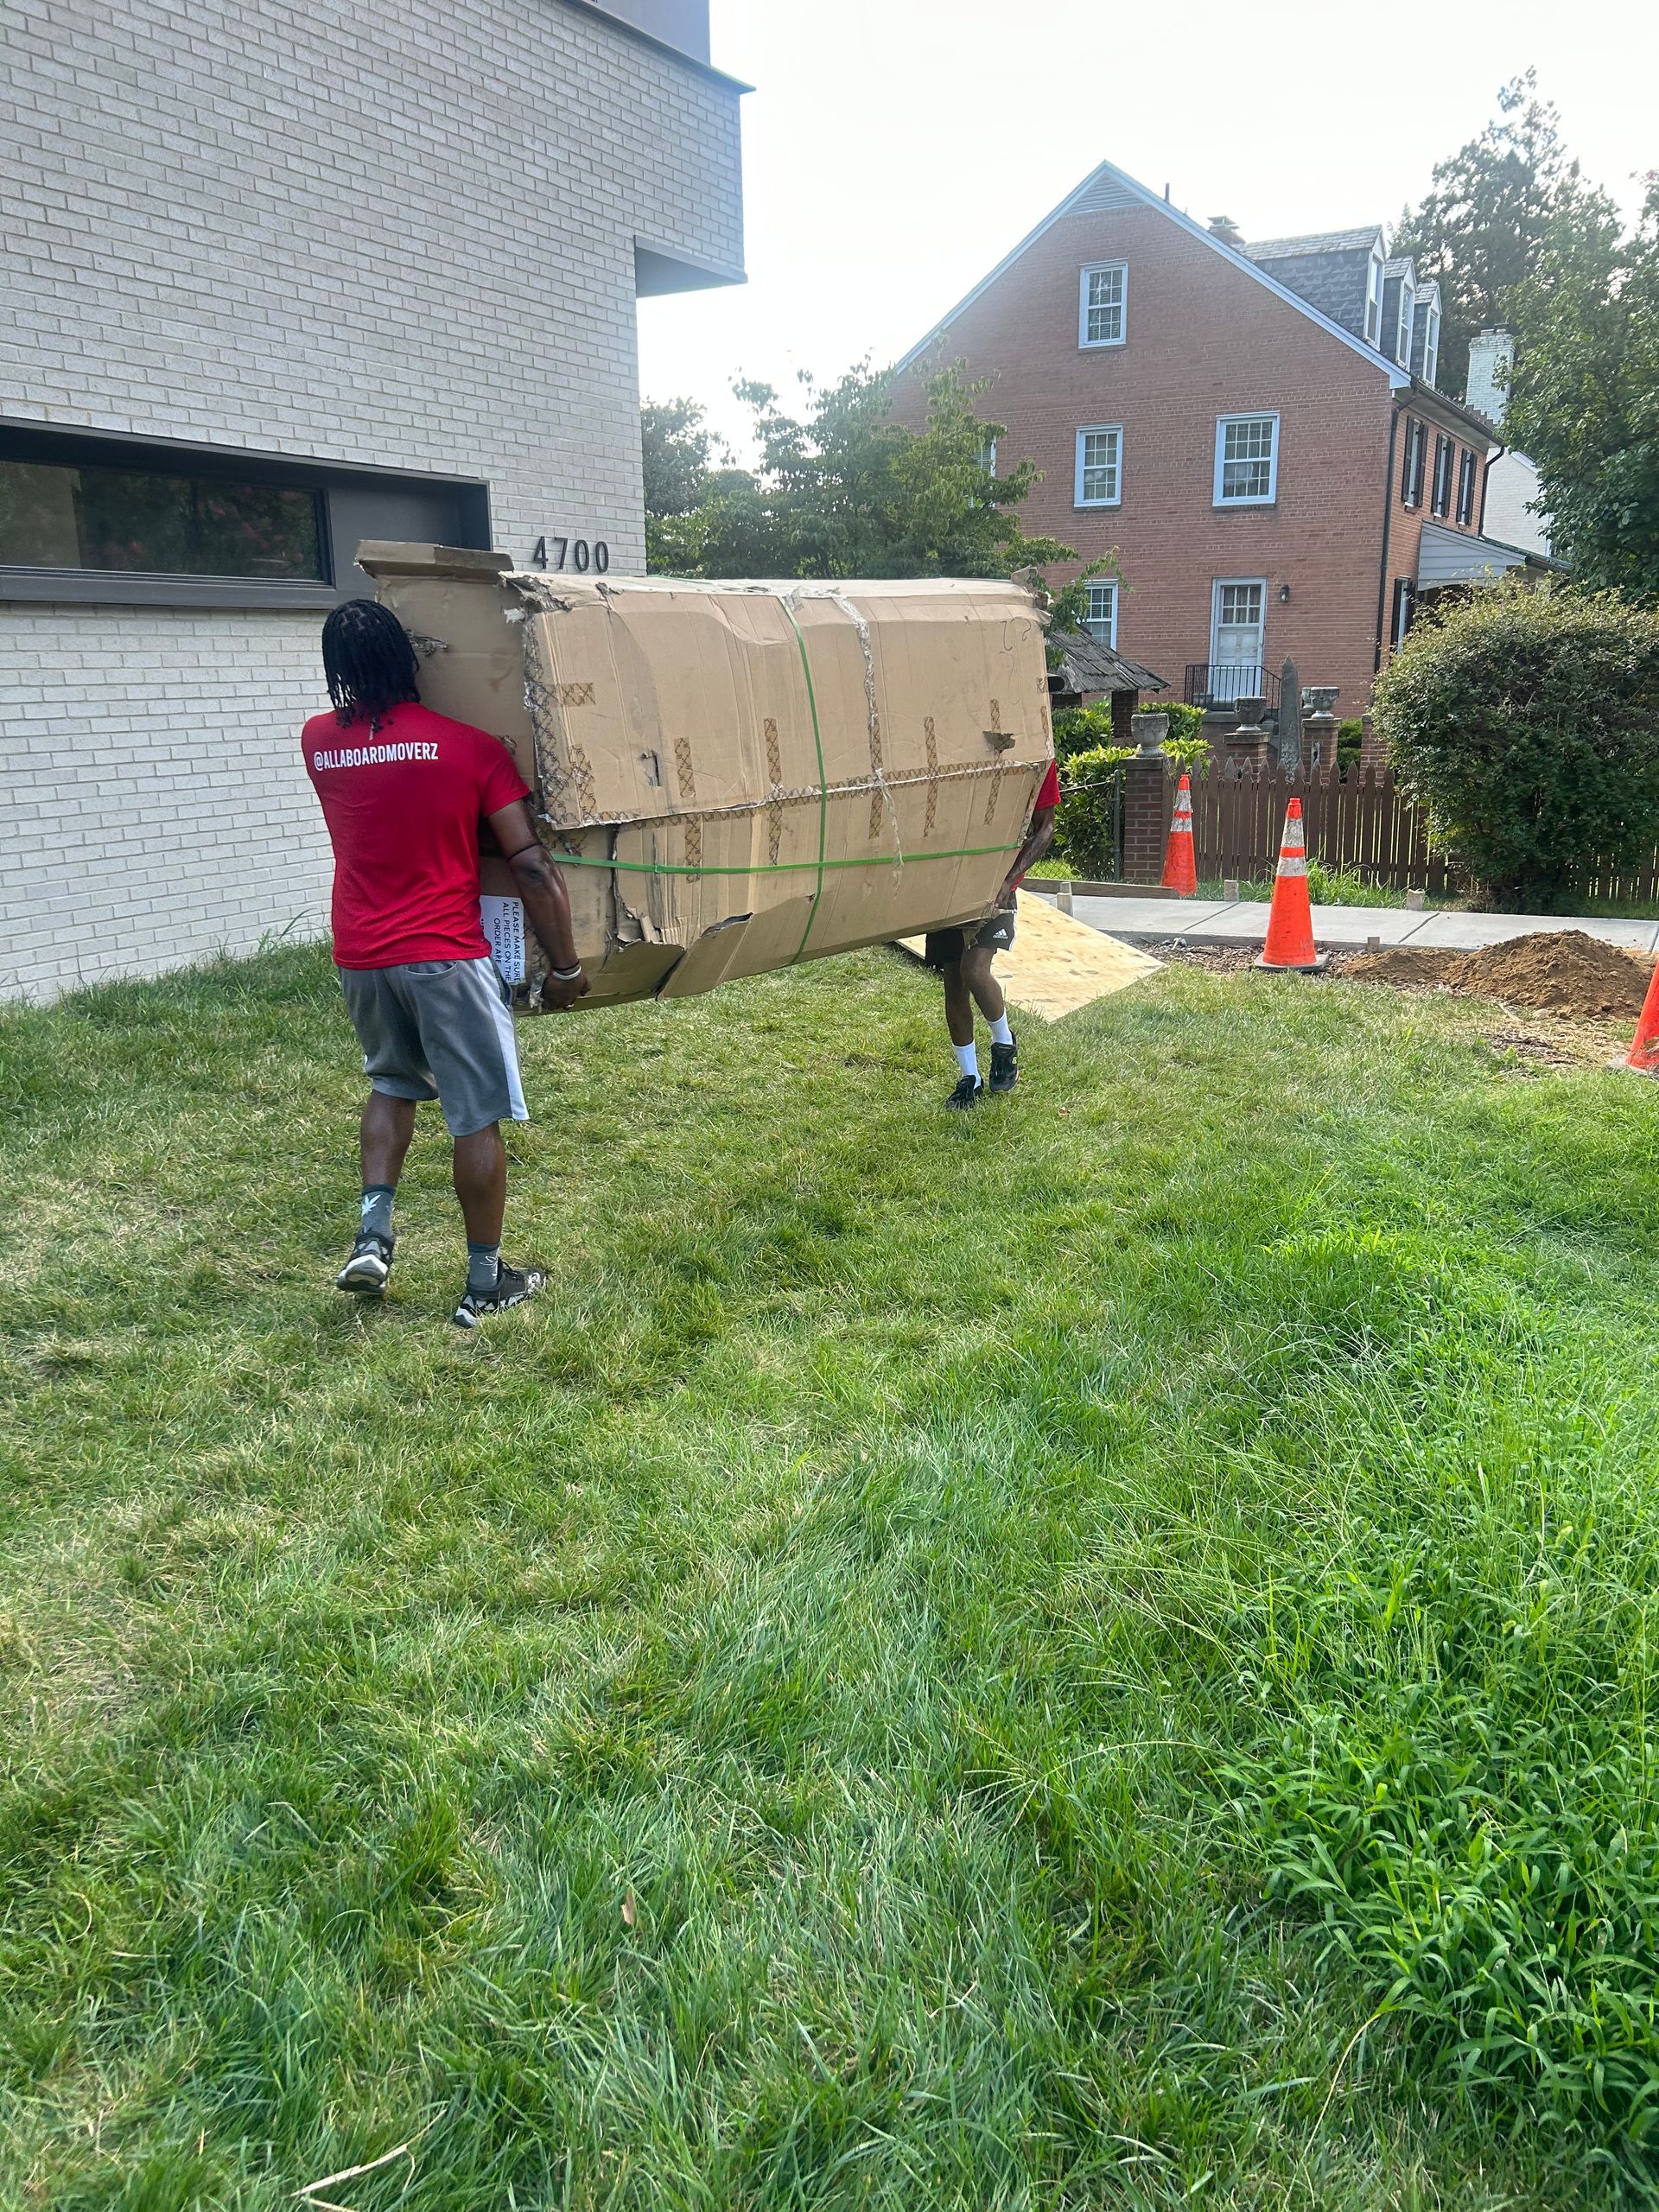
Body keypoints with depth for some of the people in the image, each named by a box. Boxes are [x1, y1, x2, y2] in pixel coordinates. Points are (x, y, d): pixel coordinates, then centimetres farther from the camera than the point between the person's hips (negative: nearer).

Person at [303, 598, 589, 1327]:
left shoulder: (319, 743, 3)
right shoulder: (470, 747, -8)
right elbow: (531, 867, -11)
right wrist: (566, 966, -4)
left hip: (359, 958, 5)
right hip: (445, 956, -5)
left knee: (392, 1083, 28)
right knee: (478, 1116, 6)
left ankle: (372, 1234, 14)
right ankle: (485, 1282, 14)